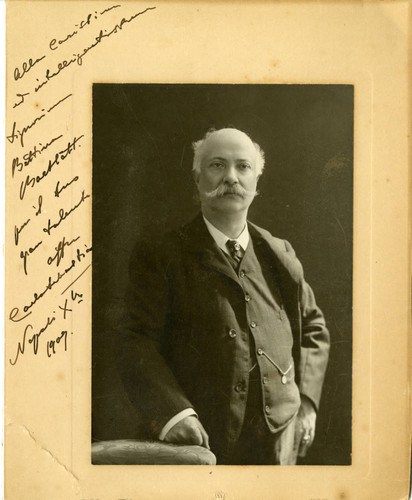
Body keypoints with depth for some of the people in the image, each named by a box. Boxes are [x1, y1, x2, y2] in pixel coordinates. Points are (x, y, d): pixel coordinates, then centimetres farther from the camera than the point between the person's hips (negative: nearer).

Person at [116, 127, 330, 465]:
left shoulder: (280, 256, 10)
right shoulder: (162, 257, -2)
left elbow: (313, 328, 21)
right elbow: (137, 342, -9)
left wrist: (307, 401, 10)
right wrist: (172, 412, -23)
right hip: (200, 439, -3)